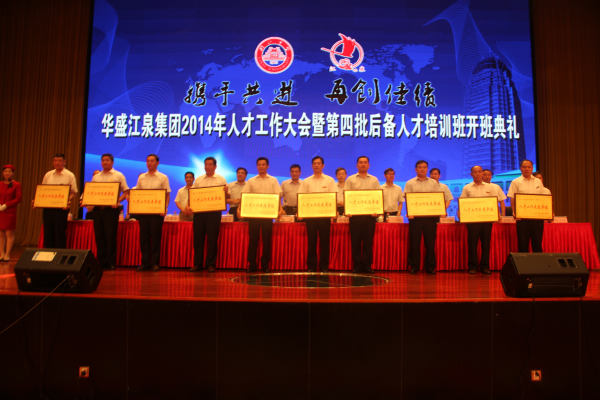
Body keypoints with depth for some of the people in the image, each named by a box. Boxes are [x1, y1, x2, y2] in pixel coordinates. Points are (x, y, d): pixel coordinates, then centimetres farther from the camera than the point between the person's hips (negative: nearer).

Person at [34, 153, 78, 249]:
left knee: (60, 234, -3)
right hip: (47, 208, 5)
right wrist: (36, 201, 1)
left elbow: (73, 192, -3)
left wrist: (69, 201, -21)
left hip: (61, 208, -5)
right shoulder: (48, 175, 14)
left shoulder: (69, 176, 0)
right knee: (47, 233, 9)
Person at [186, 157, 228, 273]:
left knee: (212, 238, -1)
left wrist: (226, 191, -18)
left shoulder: (221, 179, 7)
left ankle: (211, 264, 9)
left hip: (214, 212, -3)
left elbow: (226, 197, 5)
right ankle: (197, 264, 12)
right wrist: (188, 206, -4)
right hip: (198, 211, 3)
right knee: (198, 238, 4)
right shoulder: (198, 179, 15)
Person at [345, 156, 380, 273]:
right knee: (355, 240, 0)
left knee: (368, 240, 2)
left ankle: (367, 265, 10)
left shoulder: (374, 180, 13)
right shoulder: (350, 179, 9)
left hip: (370, 214, 1)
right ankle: (356, 265, 8)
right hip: (355, 214, -1)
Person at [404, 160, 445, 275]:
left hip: (430, 216, 2)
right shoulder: (410, 183, 8)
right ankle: (414, 266, 10)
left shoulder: (434, 183, 14)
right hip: (415, 216, -1)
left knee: (430, 242, 3)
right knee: (414, 242, 1)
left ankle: (430, 266, 12)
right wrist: (409, 213, -13)